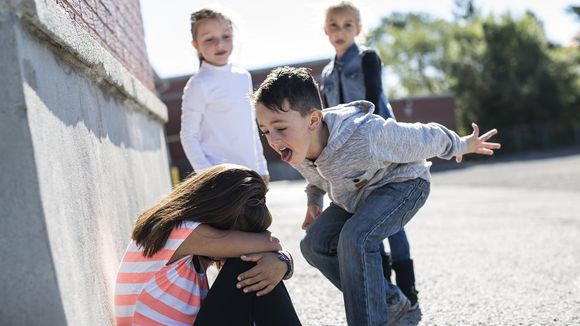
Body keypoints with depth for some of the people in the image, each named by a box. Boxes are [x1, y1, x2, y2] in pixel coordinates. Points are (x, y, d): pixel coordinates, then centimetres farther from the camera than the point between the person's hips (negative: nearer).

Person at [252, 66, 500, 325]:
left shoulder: (367, 135, -41)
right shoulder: (295, 150, -19)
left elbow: (424, 138, -21)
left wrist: (461, 146, -6)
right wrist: (314, 199, 11)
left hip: (403, 183, -7)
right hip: (356, 194, 8)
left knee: (355, 238, -32)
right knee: (314, 245, -2)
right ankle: (389, 302, 11)